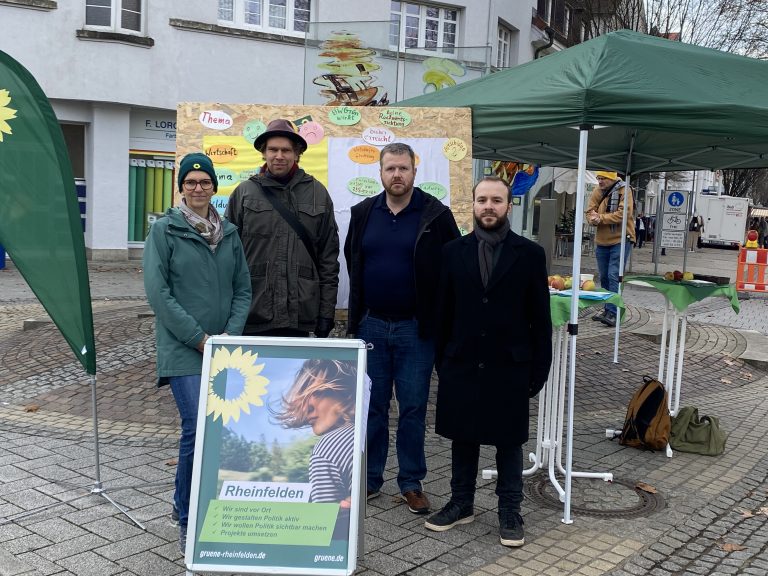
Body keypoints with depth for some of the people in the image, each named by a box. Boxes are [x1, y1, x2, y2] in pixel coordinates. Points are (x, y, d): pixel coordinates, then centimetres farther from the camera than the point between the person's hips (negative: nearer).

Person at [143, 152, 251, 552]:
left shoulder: (229, 233, 11)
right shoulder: (164, 230, -2)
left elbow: (243, 289, 11)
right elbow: (158, 292, -9)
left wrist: (231, 333, -4)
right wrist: (199, 338, -13)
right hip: (183, 350, -4)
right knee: (198, 429, -13)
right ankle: (187, 520, 6)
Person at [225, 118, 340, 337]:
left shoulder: (317, 194, 7)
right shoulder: (244, 193, 5)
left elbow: (328, 258, 8)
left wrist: (327, 312, 4)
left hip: (299, 318, 1)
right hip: (252, 316, 0)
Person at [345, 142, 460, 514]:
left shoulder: (436, 215, -5)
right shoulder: (363, 213, 6)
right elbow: (352, 263, 16)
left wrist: (436, 318, -4)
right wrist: (356, 315, 13)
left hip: (416, 329, -3)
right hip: (371, 326, 3)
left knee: (413, 409, 5)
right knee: (371, 407, 11)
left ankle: (411, 483, 18)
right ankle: (369, 478, 24)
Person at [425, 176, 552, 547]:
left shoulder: (530, 254, -2)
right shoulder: (453, 252, 3)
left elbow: (540, 318, -1)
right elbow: (443, 312, 6)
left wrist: (539, 370, -3)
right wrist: (441, 361, 4)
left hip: (509, 367, -2)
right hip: (462, 364, 2)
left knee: (508, 441, 9)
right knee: (462, 437, 13)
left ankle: (509, 511, 23)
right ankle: (461, 503, 29)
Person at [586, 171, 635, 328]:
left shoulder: (624, 190, -11)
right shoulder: (597, 192, 6)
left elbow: (623, 214, -21)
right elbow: (590, 211, 4)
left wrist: (601, 218, -20)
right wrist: (593, 219, -19)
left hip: (620, 240, -7)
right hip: (602, 241, 7)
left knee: (614, 276, -13)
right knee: (604, 277, 12)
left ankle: (612, 313, -14)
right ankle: (608, 309, 23)